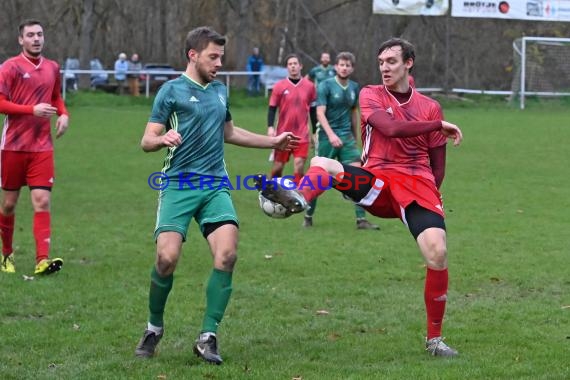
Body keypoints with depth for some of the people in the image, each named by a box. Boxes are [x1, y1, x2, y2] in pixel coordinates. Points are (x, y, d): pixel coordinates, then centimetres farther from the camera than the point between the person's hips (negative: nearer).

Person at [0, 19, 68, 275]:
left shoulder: (52, 68, 9)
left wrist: (63, 114, 4)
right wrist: (33, 110, -19)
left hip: (42, 148, 3)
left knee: (42, 201, -9)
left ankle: (42, 260, -15)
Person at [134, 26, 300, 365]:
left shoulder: (220, 90, 17)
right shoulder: (172, 91, 0)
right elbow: (147, 141, -2)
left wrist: (273, 142, 35)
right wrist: (163, 138, -25)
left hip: (216, 185, 5)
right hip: (179, 185, -4)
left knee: (227, 254, -16)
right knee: (167, 258, -17)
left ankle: (208, 336, -6)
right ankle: (154, 328, 9)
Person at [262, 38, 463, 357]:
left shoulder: (430, 107, 13)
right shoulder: (371, 96, 7)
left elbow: (438, 166, 18)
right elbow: (390, 128, -14)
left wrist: (429, 194, 8)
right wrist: (438, 125, -12)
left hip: (417, 184, 0)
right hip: (377, 181, 0)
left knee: (437, 253, -18)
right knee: (322, 165, -24)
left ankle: (435, 338, -3)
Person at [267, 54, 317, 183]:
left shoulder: (309, 86, 3)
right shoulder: (279, 86, -1)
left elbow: (313, 110, 11)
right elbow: (272, 108, 1)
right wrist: (270, 127, -13)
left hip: (302, 134, 0)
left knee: (299, 166, -10)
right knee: (278, 166, 6)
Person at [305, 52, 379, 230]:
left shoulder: (354, 87, 9)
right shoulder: (325, 86, -7)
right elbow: (320, 113, -15)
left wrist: (355, 138, 23)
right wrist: (331, 134, -27)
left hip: (347, 137, 4)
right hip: (327, 137, -4)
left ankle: (361, 219, -8)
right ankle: (308, 216, 18)